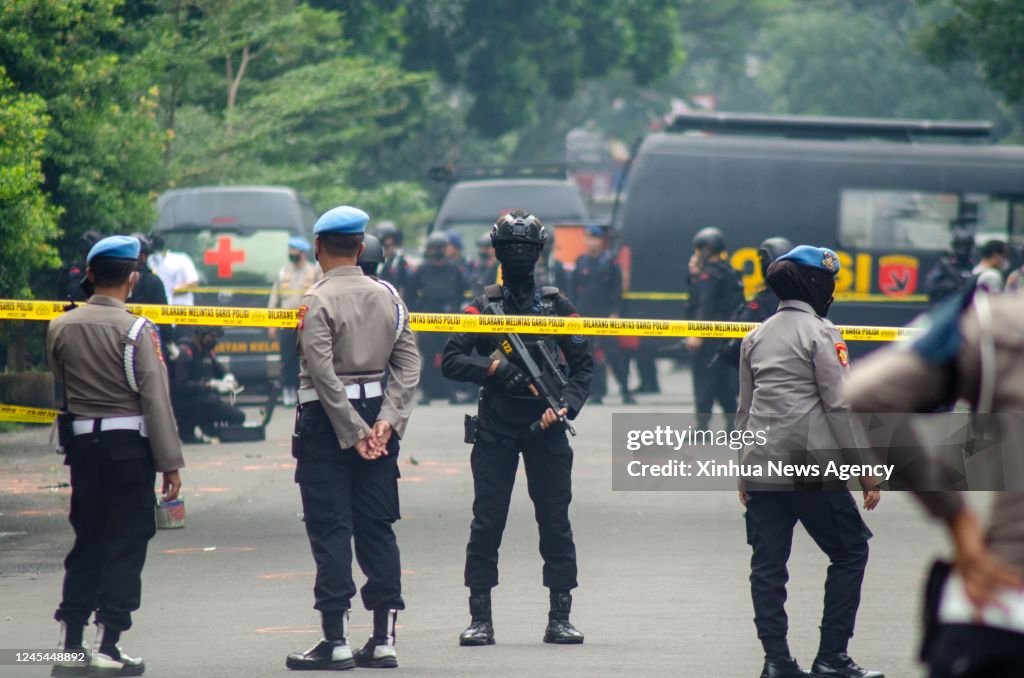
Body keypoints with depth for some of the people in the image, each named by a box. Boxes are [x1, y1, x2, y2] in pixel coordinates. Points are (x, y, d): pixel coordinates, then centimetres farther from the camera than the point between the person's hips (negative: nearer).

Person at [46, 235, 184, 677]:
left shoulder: (61, 328, 3)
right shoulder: (135, 330, -11)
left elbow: (59, 387, 10)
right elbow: (155, 399, -12)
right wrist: (170, 463, -9)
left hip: (82, 442, 5)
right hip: (129, 444, -5)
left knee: (86, 541, 13)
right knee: (125, 542, 1)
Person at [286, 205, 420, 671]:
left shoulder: (318, 300, -11)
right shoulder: (387, 296, 6)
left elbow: (324, 373, -16)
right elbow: (407, 363, 3)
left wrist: (353, 433, -12)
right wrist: (386, 421, -2)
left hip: (326, 420, -5)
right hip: (376, 411, 5)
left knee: (330, 530, -3)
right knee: (377, 527, 9)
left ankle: (335, 640, -4)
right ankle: (384, 639, 9)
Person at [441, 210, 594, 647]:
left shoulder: (556, 305, 8)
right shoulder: (483, 306, 5)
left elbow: (583, 365, 9)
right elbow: (451, 360, -2)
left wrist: (566, 405, -8)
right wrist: (496, 370, -17)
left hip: (545, 428, 1)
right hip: (495, 428, -1)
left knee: (556, 524, 0)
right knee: (486, 523, -2)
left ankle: (559, 618, 7)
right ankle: (480, 619, 3)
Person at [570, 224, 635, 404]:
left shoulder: (610, 263, 1)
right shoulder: (581, 263, 9)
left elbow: (617, 290, 0)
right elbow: (573, 289, 10)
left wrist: (614, 313, -8)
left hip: (605, 315, -3)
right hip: (584, 315, 3)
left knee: (613, 352, -7)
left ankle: (625, 391, -2)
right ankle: (596, 391, 6)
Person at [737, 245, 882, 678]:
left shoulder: (756, 337, 13)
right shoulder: (820, 334, -6)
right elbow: (840, 406, -10)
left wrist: (744, 469, 23)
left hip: (761, 465, 6)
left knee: (768, 563, 7)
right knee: (849, 552, 5)